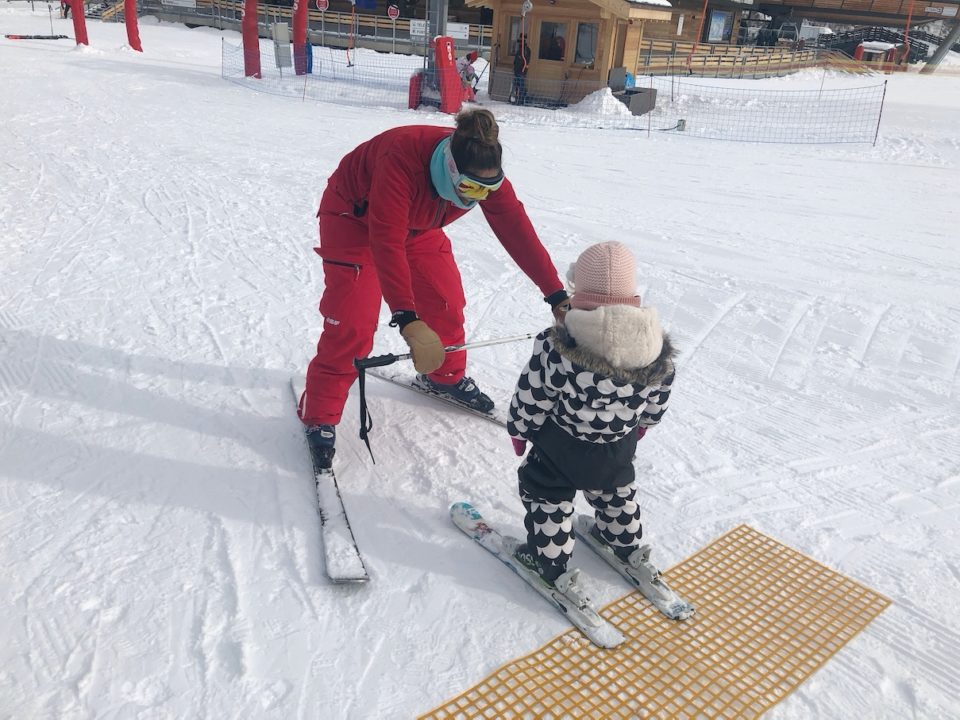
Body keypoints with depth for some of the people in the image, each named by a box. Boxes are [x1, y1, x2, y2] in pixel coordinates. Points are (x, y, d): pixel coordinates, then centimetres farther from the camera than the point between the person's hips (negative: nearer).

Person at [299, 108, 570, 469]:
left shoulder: (485, 172, -24)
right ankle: (320, 417, 2)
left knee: (446, 301, 3)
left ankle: (445, 376, 30)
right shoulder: (402, 158, -43)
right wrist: (409, 321, -59)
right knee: (352, 324, -13)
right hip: (354, 218, -5)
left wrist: (557, 296, -28)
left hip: (416, 224, 6)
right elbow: (386, 241, -49)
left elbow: (518, 231, -22)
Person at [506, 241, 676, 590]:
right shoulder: (657, 346, -15)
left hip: (561, 446, -4)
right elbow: (657, 399, 0)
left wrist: (519, 429, 2)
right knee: (614, 491, 31)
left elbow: (531, 399, -17)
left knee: (546, 496, 20)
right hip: (619, 448, 5)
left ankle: (549, 561, 30)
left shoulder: (557, 346, -28)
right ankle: (625, 544, 51)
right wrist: (641, 423, 20)